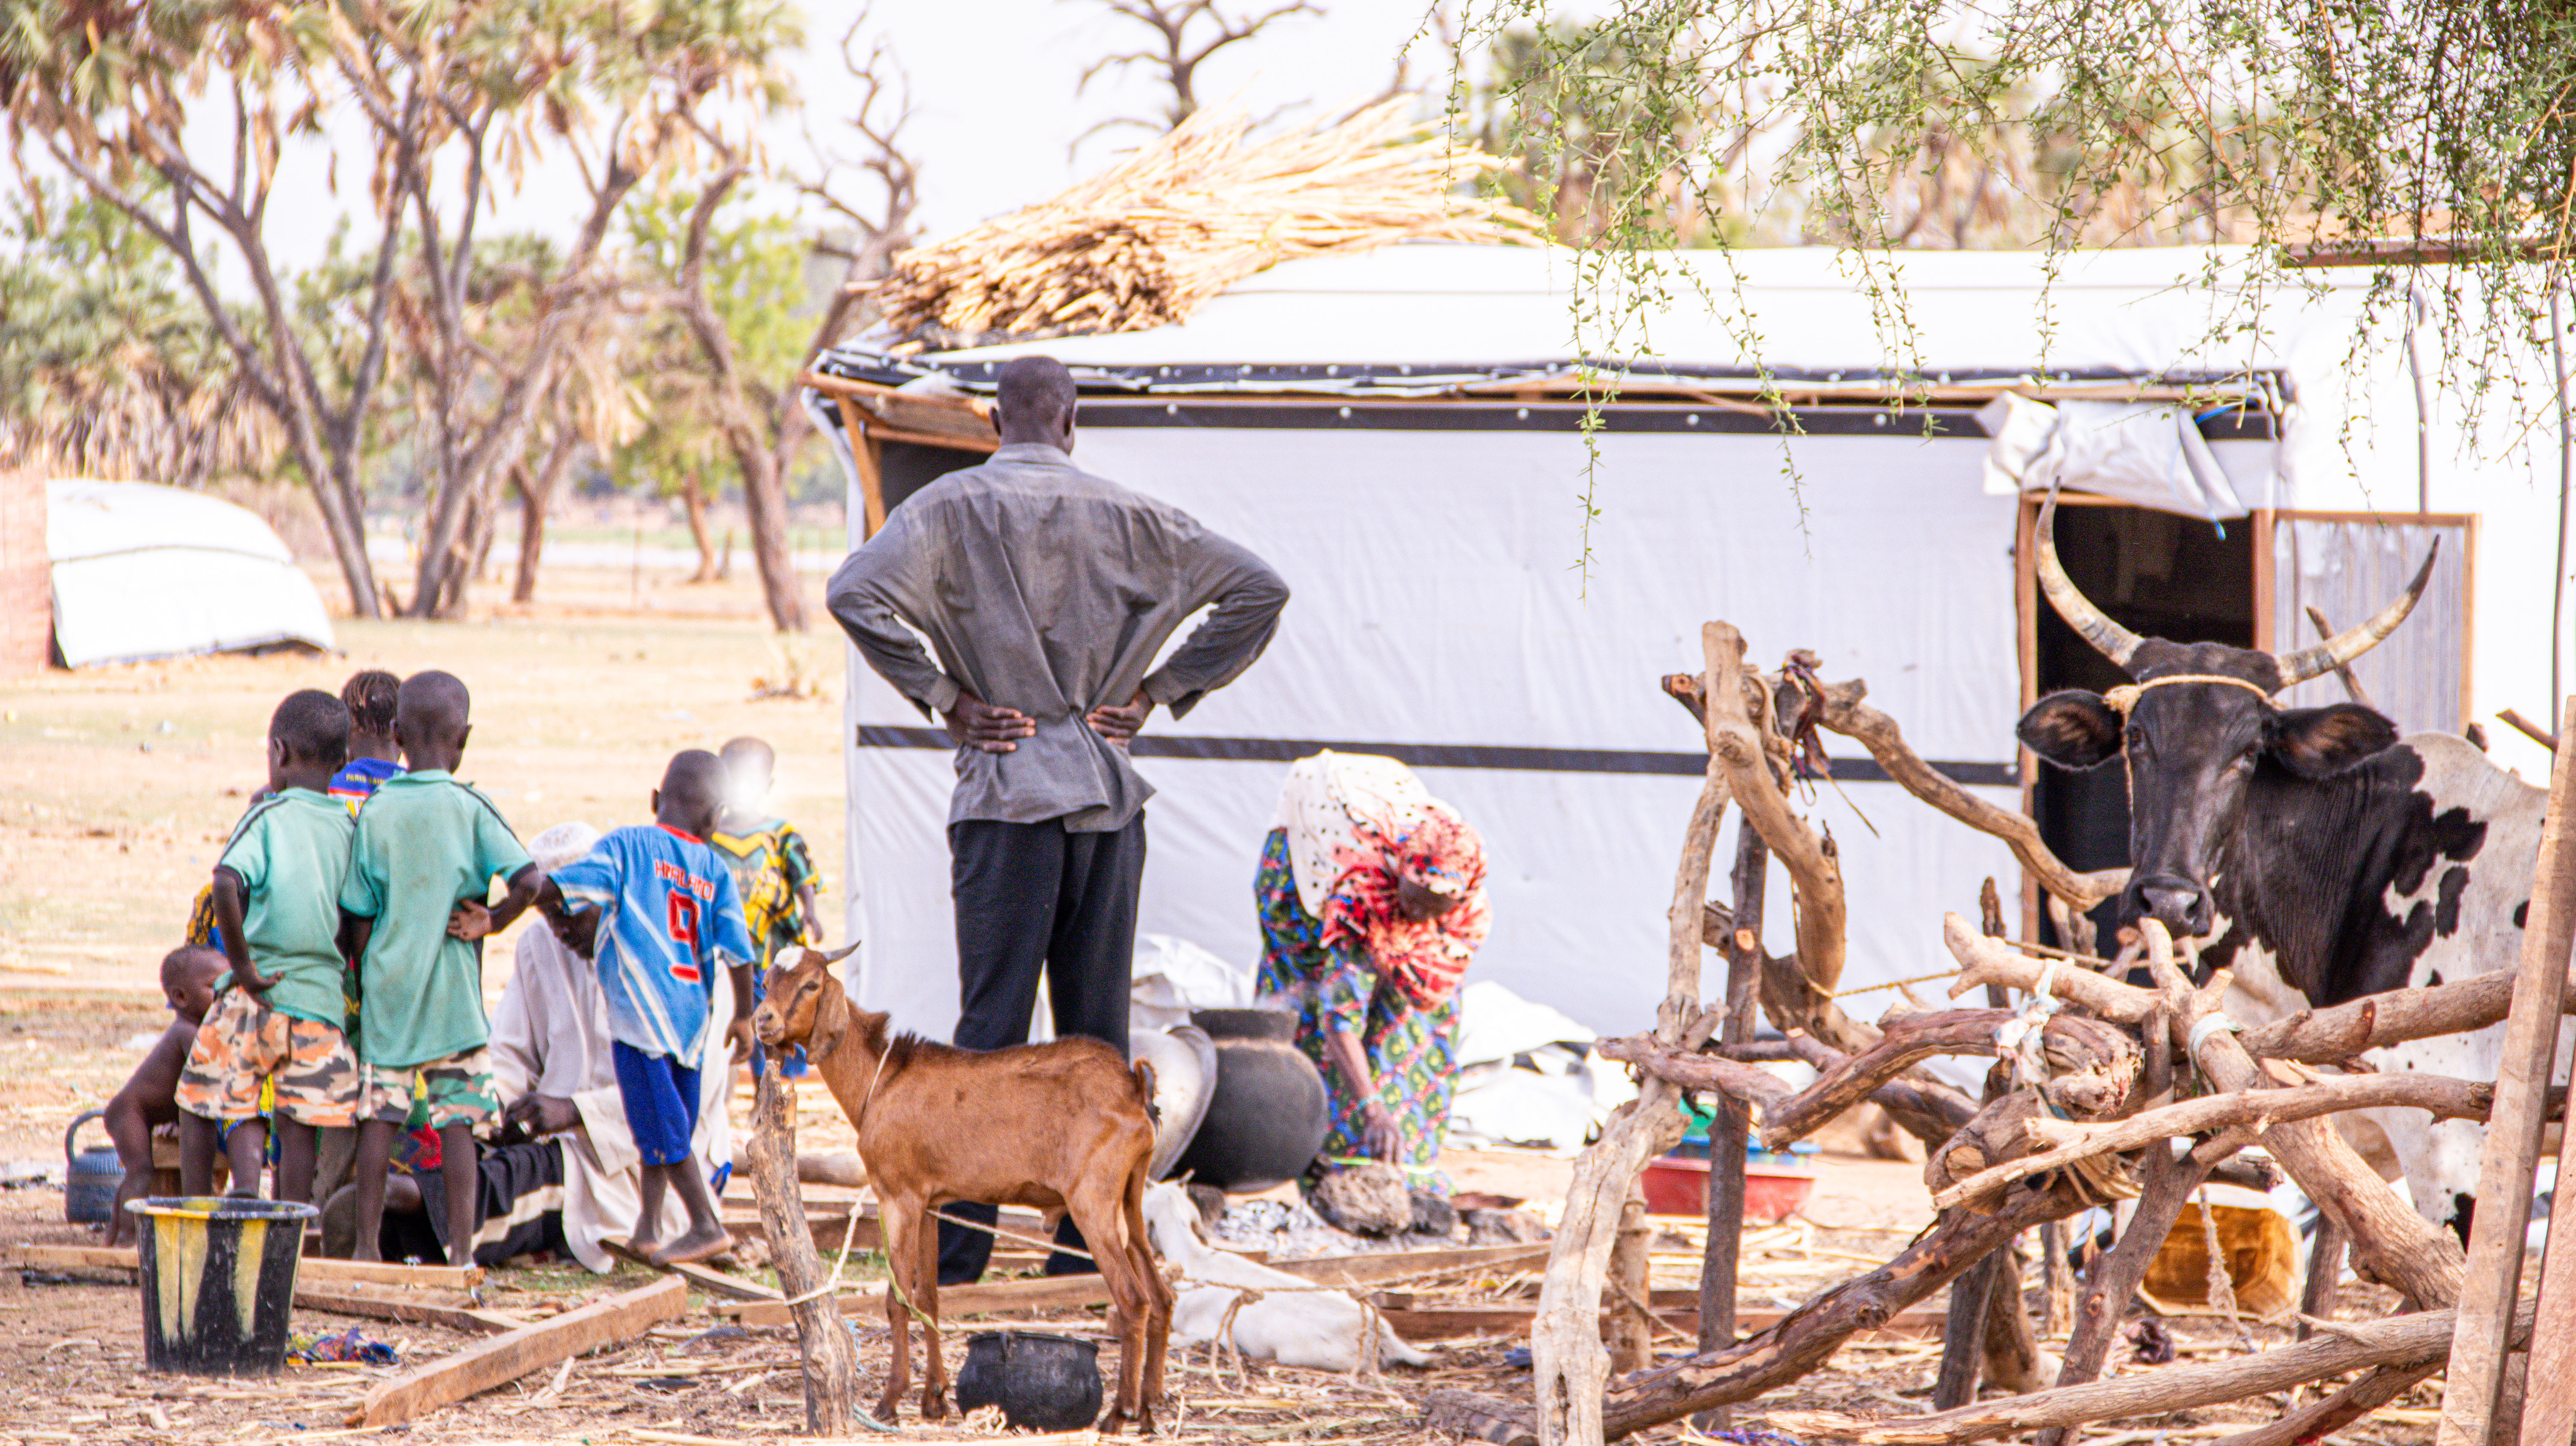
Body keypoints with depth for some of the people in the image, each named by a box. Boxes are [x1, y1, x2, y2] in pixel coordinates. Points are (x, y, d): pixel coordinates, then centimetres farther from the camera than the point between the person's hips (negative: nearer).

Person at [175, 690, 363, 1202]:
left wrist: (241, 963, -16)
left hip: (254, 996, -3)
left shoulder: (268, 818, -6)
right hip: (322, 997, 3)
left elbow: (227, 885, -23)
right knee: (300, 1128, 6)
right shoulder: (352, 829, 6)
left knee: (199, 1107, 12)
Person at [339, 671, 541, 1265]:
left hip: (387, 990, 2)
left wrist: (364, 982, 12)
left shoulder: (375, 812, -1)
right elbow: (529, 878, -18)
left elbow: (359, 918, 1)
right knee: (457, 1122, 1)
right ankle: (462, 1248, 0)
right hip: (452, 992, -2)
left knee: (379, 1118, 6)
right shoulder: (469, 809, -7)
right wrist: (493, 921, -3)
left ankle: (367, 1243, 8)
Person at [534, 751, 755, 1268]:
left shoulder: (627, 845, -4)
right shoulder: (715, 870, 5)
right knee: (669, 1124, 14)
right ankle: (647, 1229, 17)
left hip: (641, 1007, -5)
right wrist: (743, 1016, 15)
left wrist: (565, 924, 7)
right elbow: (737, 950, 4)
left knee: (660, 1126, -3)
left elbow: (550, 889, -11)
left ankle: (707, 1225, -5)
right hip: (692, 1012, 5)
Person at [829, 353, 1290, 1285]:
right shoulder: (1126, 517, 8)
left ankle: (956, 1260, -5)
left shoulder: (952, 507, -2)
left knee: (992, 1027, -3)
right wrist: (1158, 691, 9)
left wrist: (942, 697, -7)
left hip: (1009, 794, -3)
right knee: (1098, 1033, 8)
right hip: (1110, 792, 3)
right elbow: (1258, 589, 9)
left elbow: (856, 595, -17)